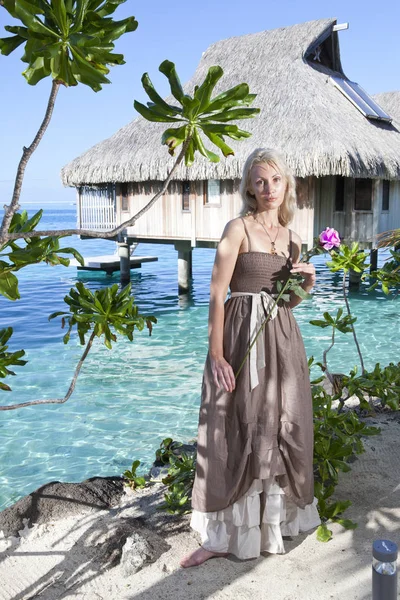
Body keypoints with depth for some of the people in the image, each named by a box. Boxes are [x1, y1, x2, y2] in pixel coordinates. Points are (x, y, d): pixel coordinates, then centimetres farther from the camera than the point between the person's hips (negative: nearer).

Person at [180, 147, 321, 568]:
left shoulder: (291, 238, 12)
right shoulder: (239, 228, -7)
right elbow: (217, 295, -12)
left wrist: (306, 283, -2)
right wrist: (216, 356, -17)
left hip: (282, 338, 6)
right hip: (242, 336, -6)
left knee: (280, 429, 14)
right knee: (238, 433, 0)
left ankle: (275, 518, 34)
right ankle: (223, 535, 14)